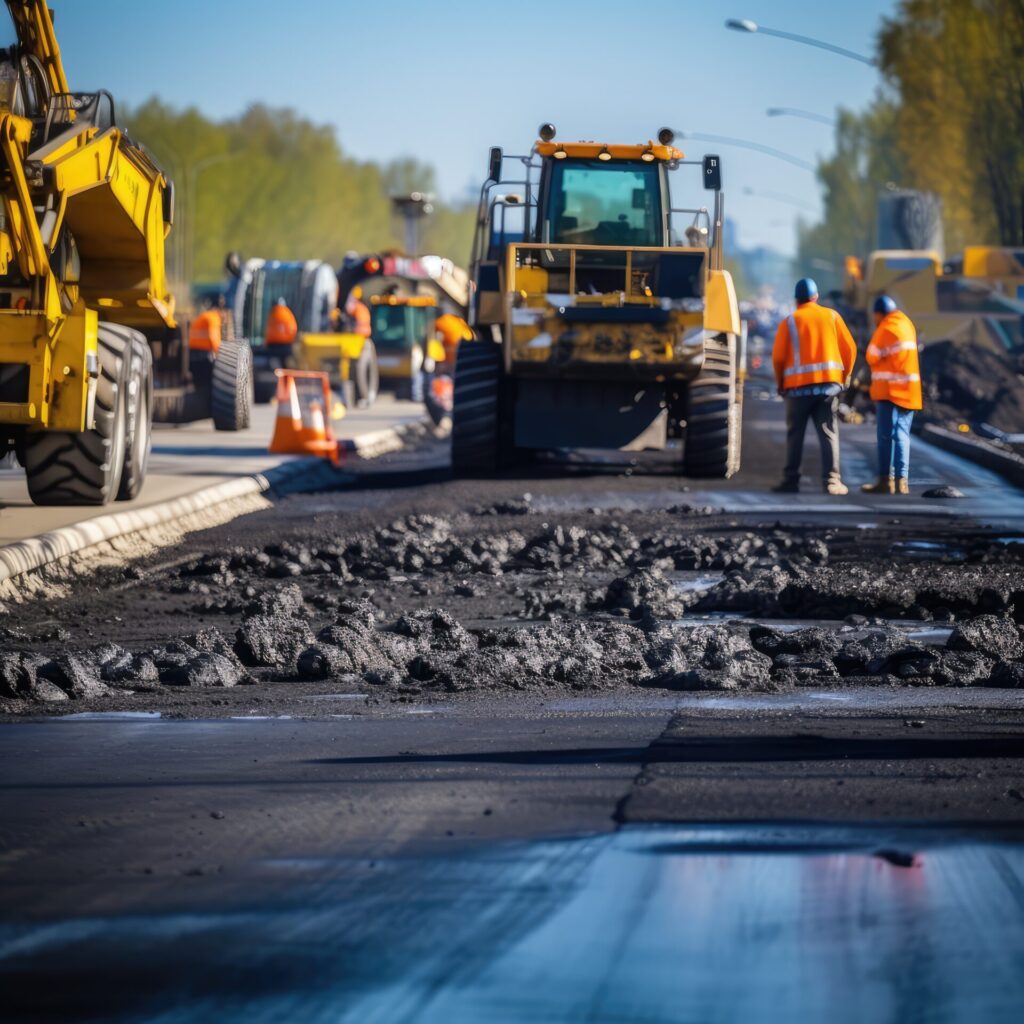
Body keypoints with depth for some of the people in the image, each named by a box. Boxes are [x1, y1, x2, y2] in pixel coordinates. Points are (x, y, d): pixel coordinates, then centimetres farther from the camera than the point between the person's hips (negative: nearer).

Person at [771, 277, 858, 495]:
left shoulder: (789, 322, 2)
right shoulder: (831, 316, 7)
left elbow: (778, 356, -2)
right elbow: (849, 348, 4)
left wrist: (781, 383, 12)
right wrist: (844, 376, 15)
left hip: (798, 386, -1)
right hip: (829, 384, 1)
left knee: (795, 435, 6)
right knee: (829, 433, 1)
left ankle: (791, 481, 4)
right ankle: (832, 481, -9)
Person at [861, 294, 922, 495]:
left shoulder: (886, 329, -9)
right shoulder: (907, 325, 15)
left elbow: (872, 357, -5)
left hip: (890, 390, -7)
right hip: (909, 390, 7)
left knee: (887, 436, -6)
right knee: (902, 435, 8)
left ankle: (886, 479, -9)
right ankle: (902, 481, 3)